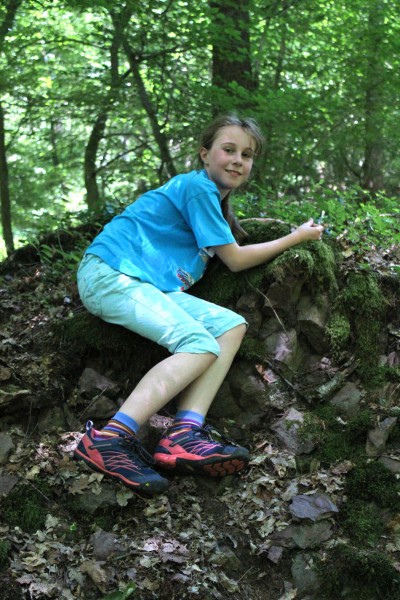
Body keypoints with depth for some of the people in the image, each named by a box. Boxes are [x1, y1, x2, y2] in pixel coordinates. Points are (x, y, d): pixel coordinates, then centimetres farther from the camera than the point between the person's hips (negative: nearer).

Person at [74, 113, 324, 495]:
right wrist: (295, 237, 4)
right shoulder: (197, 185, -6)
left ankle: (184, 435, -26)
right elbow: (234, 259, -5)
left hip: (149, 285, 9)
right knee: (200, 346, -26)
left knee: (231, 326, -7)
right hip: (110, 273, -9)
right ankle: (108, 440, -37)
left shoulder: (212, 196, 22)